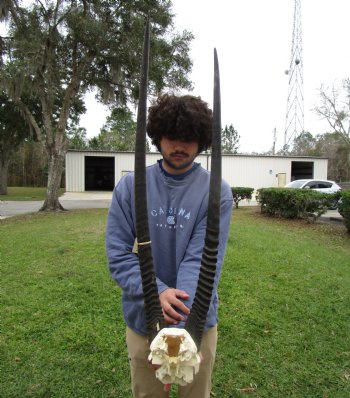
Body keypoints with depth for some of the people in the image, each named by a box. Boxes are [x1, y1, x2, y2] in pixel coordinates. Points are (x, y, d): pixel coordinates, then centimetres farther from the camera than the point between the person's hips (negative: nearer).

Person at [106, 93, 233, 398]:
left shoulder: (217, 192, -11)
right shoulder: (130, 186, -7)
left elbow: (201, 260, -19)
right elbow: (118, 254, -10)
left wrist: (179, 325, -30)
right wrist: (156, 292, -26)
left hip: (197, 323, -1)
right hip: (143, 321, 1)